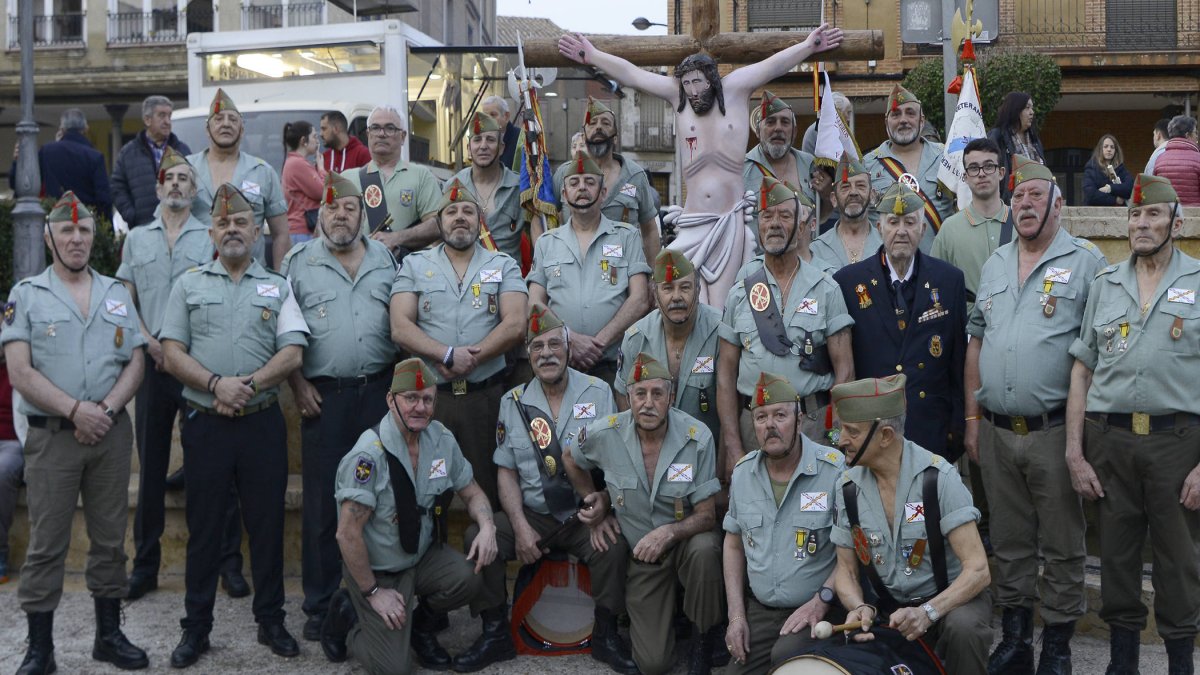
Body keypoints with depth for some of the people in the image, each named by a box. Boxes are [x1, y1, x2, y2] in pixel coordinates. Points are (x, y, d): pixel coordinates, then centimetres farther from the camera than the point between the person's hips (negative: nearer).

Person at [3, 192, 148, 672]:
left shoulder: (117, 295, 12)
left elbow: (135, 363, 7)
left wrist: (107, 409, -9)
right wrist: (76, 410, -16)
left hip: (112, 433, 3)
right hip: (52, 435, -3)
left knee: (110, 538, 9)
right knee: (47, 543, 0)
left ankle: (109, 634, 20)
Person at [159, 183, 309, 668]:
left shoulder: (277, 288, 9)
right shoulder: (189, 286, 9)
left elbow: (292, 354, -1)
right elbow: (172, 355, 1)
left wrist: (248, 384, -15)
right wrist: (216, 384, -15)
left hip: (263, 423, 0)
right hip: (205, 424, 0)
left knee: (267, 523, 6)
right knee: (203, 527, 6)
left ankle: (271, 621, 18)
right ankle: (196, 628, 16)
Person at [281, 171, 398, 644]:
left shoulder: (385, 259, 11)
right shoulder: (298, 263, 4)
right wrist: (298, 386, -5)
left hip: (379, 390, 2)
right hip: (324, 395, -2)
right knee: (322, 502, 1)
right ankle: (320, 604, 12)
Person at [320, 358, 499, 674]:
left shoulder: (441, 438, -5)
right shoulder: (369, 454, -25)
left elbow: (471, 492, 8)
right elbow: (348, 533, -23)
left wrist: (487, 526, -14)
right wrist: (373, 592, -16)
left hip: (423, 555, 6)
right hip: (376, 569, -6)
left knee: (469, 577, -24)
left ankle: (419, 623, 9)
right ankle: (346, 615, 18)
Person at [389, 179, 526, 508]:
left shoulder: (503, 266, 9)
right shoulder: (414, 265, 9)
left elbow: (514, 325, -5)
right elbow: (400, 329, -3)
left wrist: (468, 363, -14)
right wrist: (449, 355, -16)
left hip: (487, 394, 0)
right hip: (429, 394, 0)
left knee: (490, 489, 5)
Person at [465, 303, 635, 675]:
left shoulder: (598, 393, 0)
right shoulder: (513, 402, 6)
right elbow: (507, 472, 5)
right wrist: (520, 526, -10)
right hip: (531, 514, 2)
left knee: (614, 546, -31)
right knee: (478, 537, -22)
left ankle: (606, 636, -7)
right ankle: (493, 632, -2)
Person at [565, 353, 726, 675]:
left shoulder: (697, 438, -19)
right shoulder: (605, 434, -14)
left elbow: (706, 515, -15)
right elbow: (571, 458, 11)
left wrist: (669, 532, -33)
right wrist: (597, 501, 3)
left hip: (685, 540, -1)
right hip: (640, 552, 1)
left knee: (704, 549, -39)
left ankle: (704, 637, -12)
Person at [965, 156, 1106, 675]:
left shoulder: (1086, 262, -4)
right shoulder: (994, 265, 13)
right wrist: (971, 418, 11)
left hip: (1055, 432, -5)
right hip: (997, 433, 5)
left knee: (1061, 545, 5)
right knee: (1009, 541, 13)